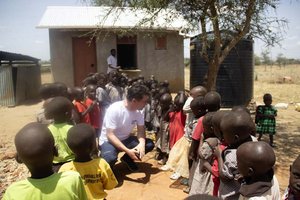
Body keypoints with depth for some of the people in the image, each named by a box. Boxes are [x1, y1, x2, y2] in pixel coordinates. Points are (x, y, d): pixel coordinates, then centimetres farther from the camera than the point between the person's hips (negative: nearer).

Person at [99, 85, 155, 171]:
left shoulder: (138, 111, -10)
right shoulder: (114, 110, -29)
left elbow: (141, 130, -4)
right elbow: (110, 135, -28)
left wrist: (141, 143, -26)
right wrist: (127, 151, -35)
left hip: (125, 139, 6)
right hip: (108, 140, -6)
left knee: (149, 144, -12)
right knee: (110, 159, -37)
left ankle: (128, 158, 13)